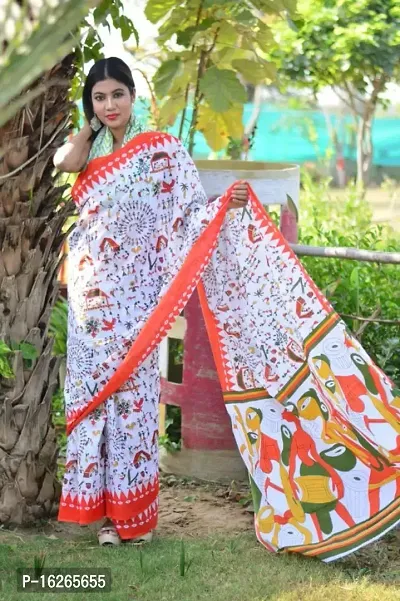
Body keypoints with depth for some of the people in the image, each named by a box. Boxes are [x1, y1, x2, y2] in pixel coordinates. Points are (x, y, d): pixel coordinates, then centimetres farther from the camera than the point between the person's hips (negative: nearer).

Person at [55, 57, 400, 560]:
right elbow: (64, 162, -11)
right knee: (93, 387, 6)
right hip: (91, 293, 5)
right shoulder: (89, 150, 12)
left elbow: (188, 211, -7)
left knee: (130, 387, -4)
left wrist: (226, 205, -25)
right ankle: (105, 504, 14)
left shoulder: (159, 150, -1)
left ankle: (131, 509, 4)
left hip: (133, 293, -5)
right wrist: (90, 125, 2)